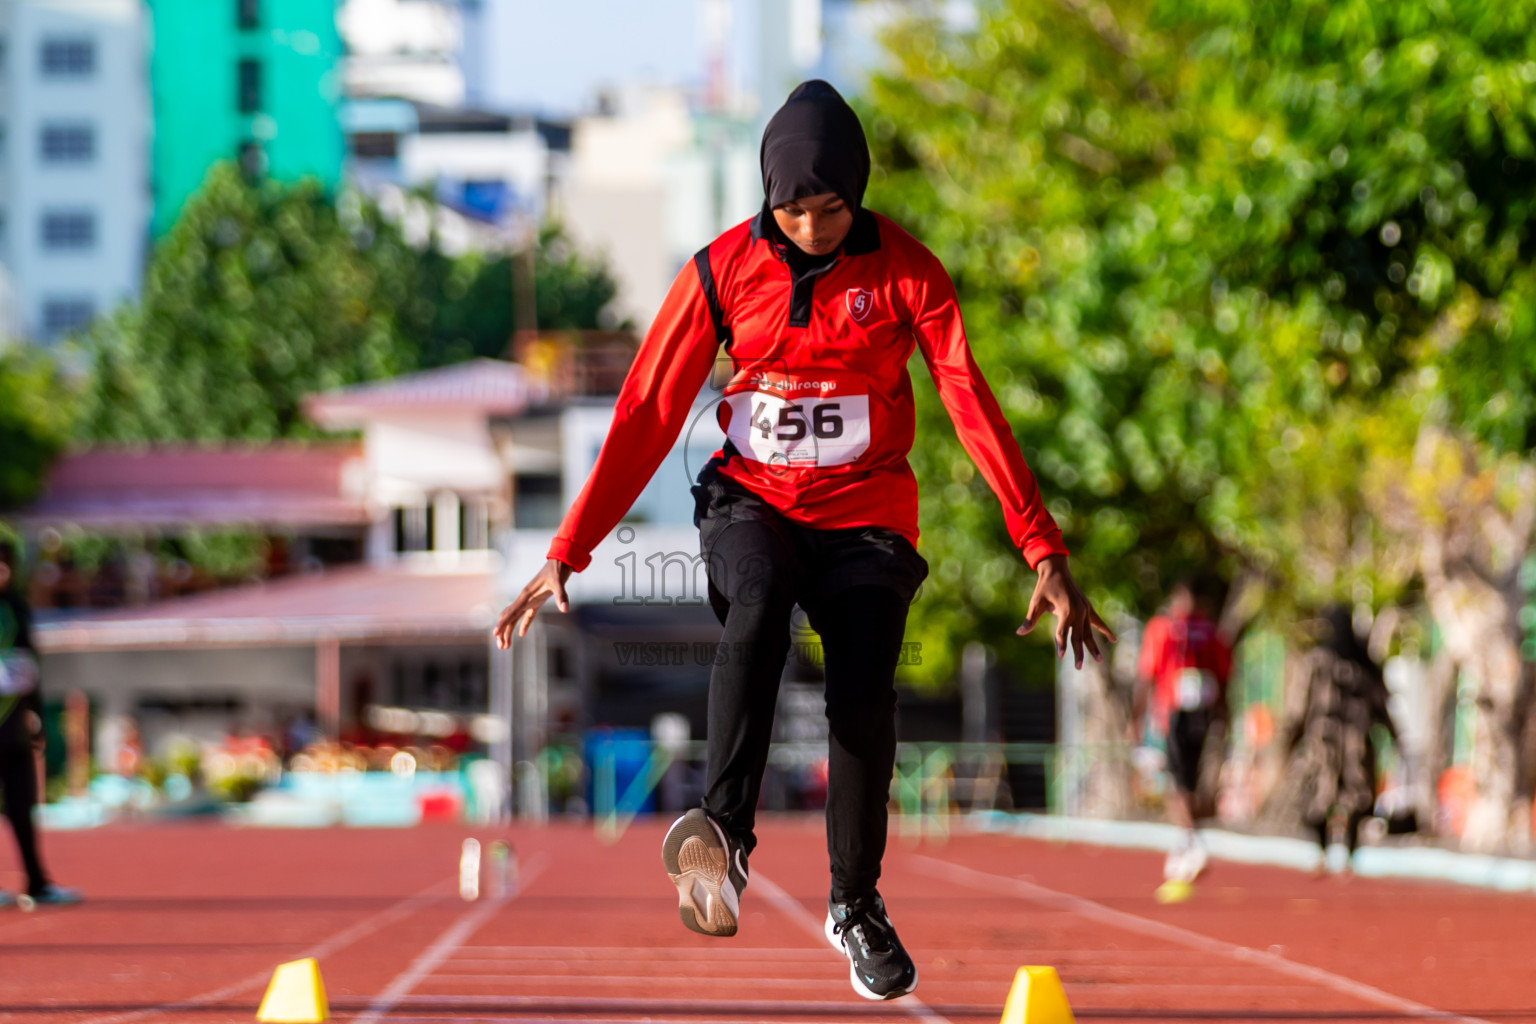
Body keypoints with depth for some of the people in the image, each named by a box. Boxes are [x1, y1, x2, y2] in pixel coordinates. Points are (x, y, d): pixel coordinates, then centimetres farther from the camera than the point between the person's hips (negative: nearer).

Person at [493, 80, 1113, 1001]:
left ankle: (857, 904, 6)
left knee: (864, 691, -18)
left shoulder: (905, 271, -6)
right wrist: (568, 554, -6)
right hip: (752, 503, 0)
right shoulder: (723, 271, -4)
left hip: (866, 512, 0)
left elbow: (974, 407, -10)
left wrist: (1044, 553, -17)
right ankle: (725, 838, -46)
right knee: (757, 607, -34)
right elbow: (648, 415, -2)